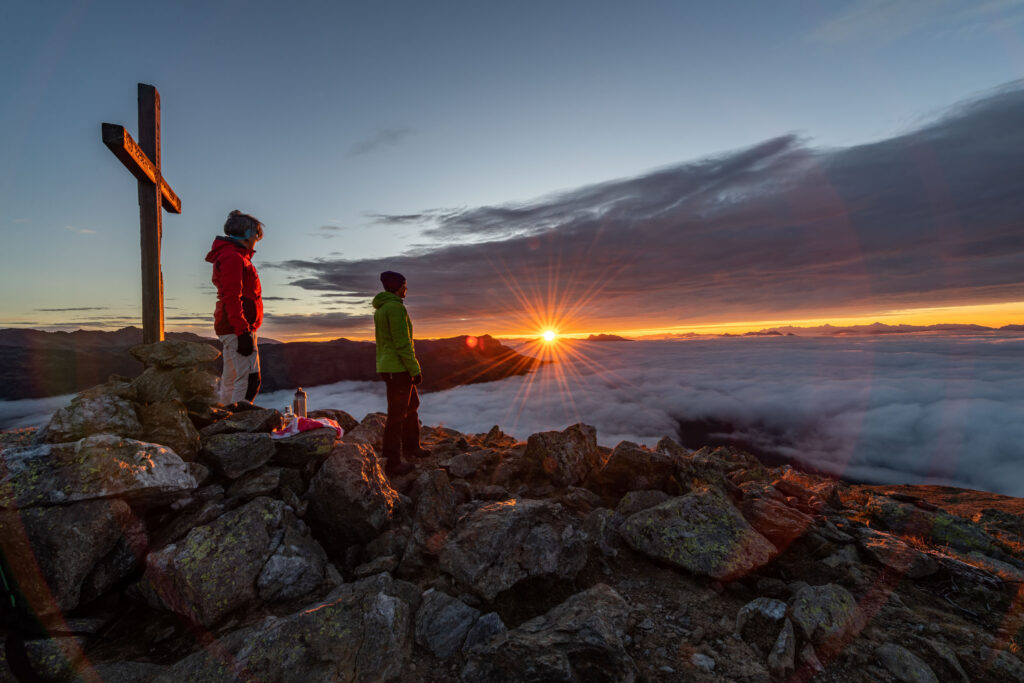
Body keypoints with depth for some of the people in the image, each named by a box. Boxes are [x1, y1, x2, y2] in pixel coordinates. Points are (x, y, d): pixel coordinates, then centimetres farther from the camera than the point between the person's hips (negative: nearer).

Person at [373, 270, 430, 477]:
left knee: (412, 406, 21)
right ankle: (393, 462, 9)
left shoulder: (380, 309, 15)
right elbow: (403, 343, -21)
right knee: (397, 415, -1)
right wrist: (415, 370, -16)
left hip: (388, 367, 10)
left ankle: (411, 447, 34)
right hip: (398, 369, -10)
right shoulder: (396, 307, -16)